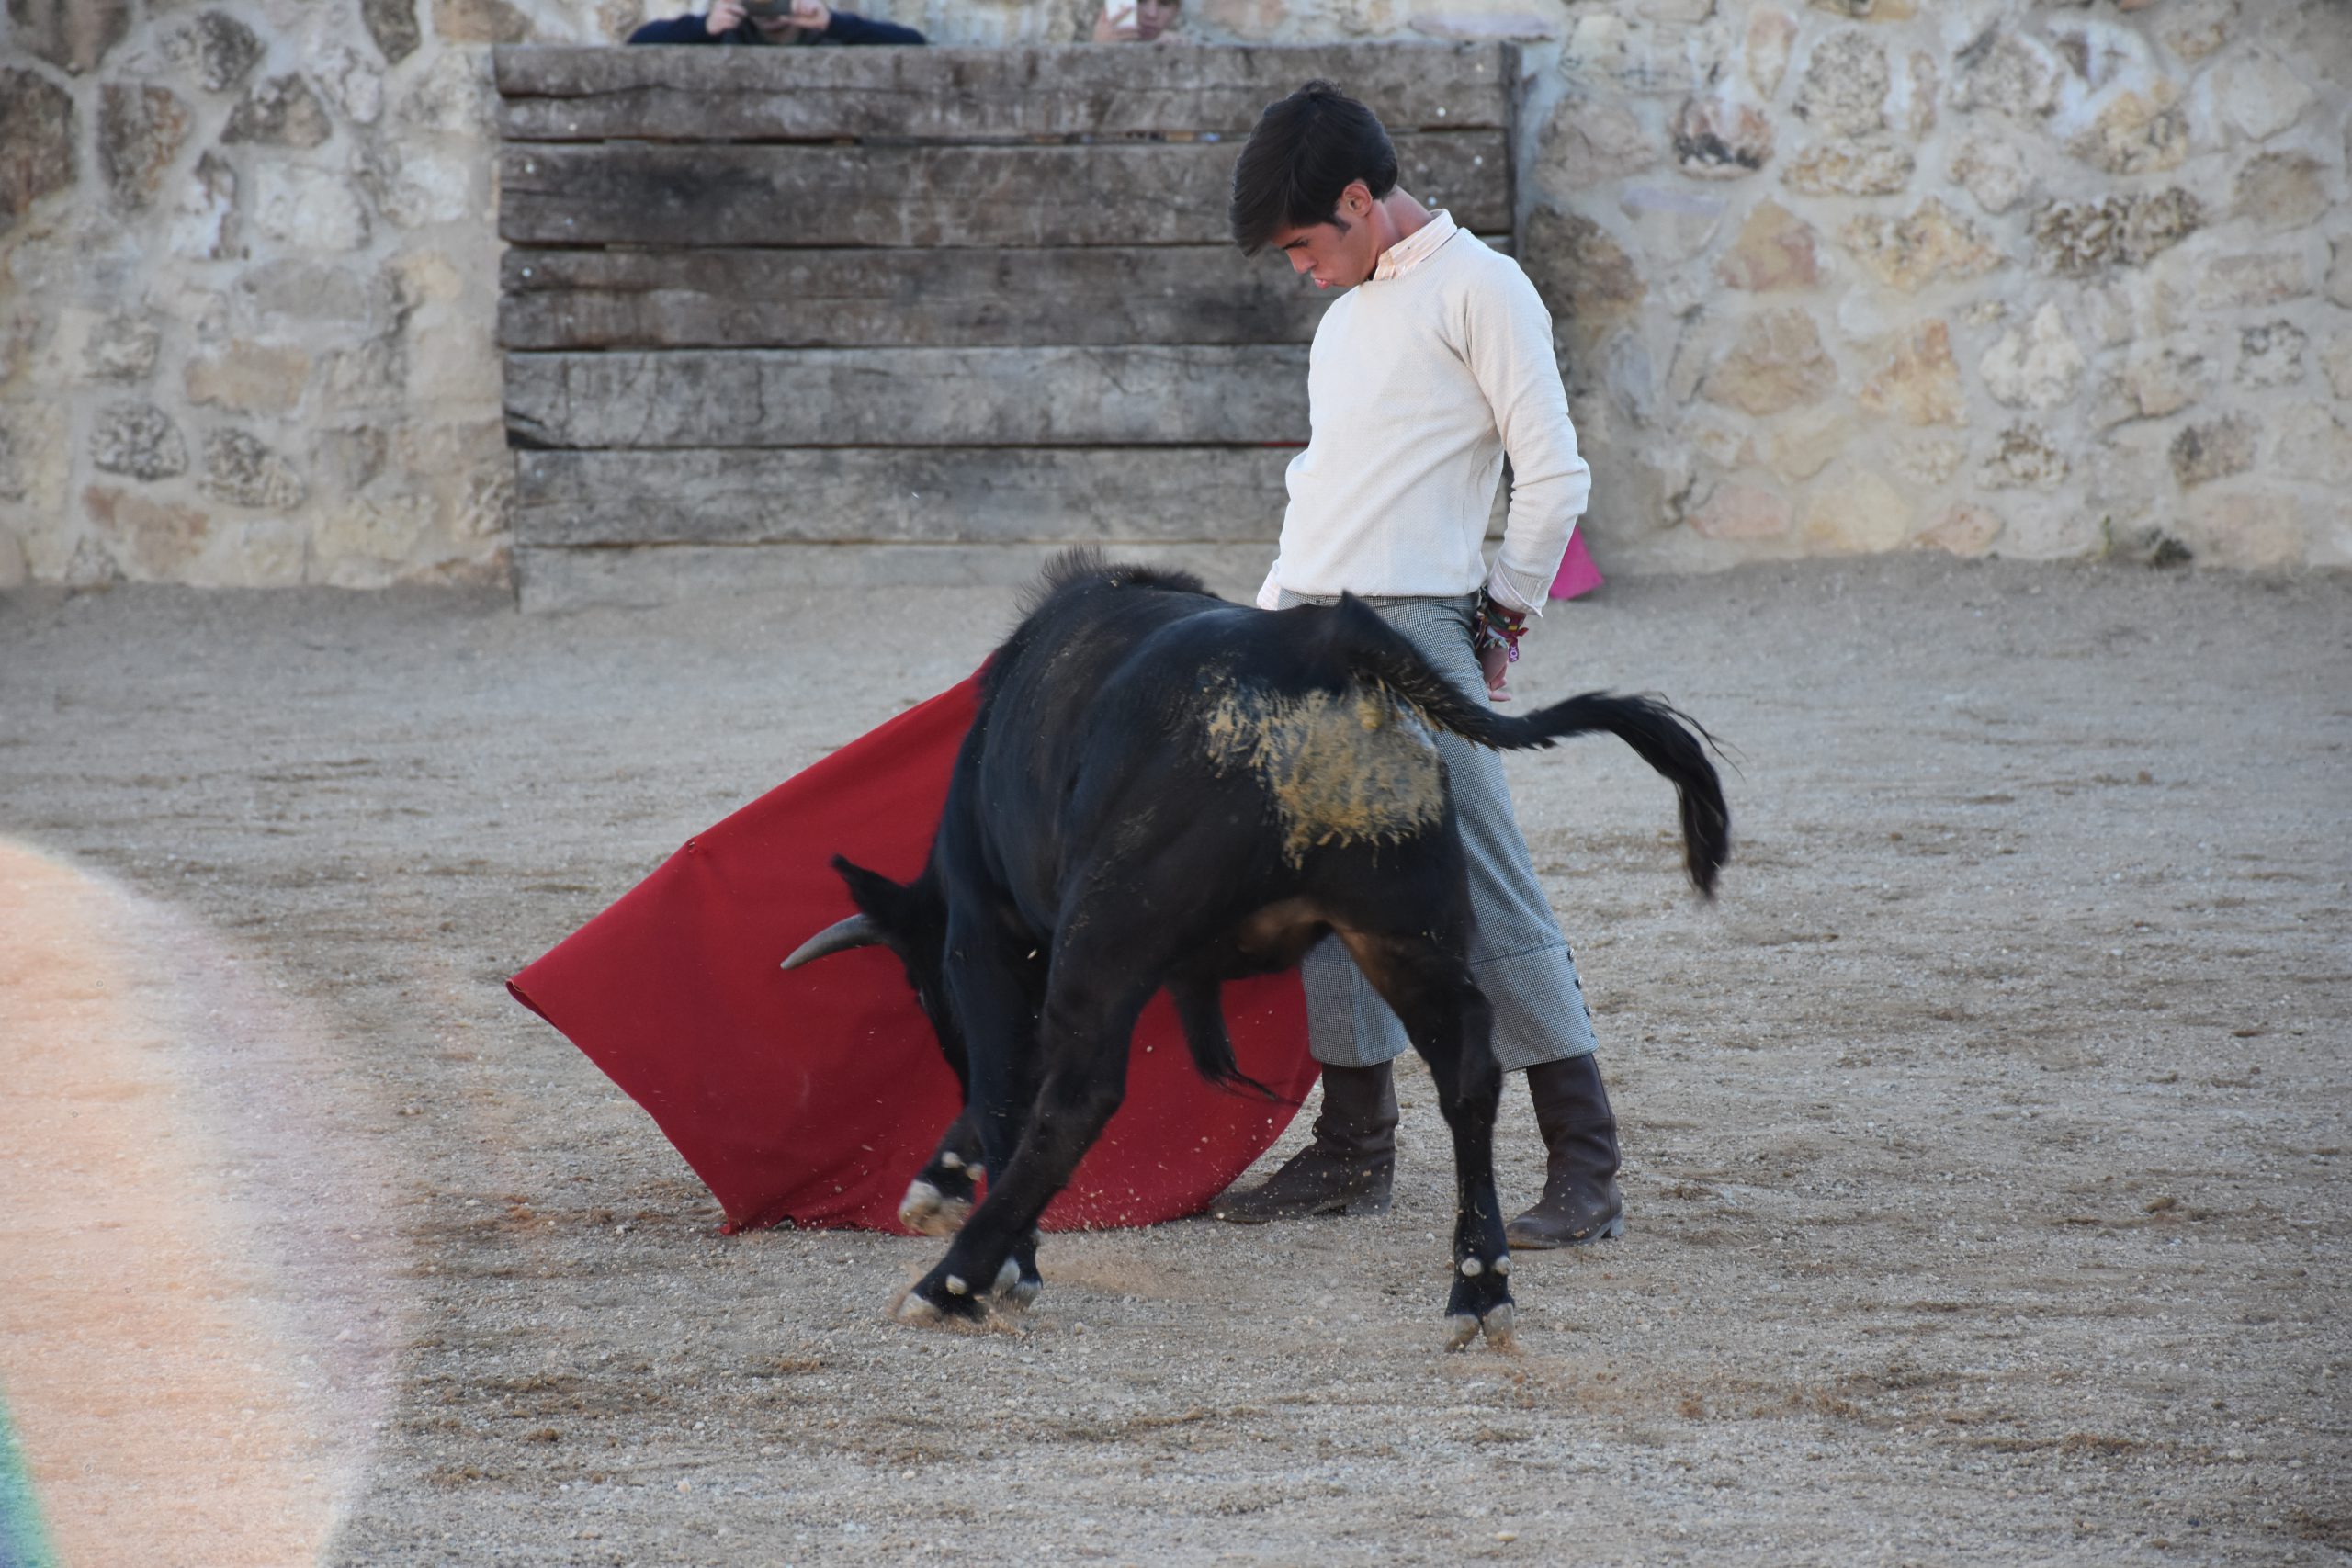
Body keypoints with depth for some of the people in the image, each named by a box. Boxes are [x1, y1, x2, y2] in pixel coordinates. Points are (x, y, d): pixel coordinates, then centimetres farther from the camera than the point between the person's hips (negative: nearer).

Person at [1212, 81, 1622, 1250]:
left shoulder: (1478, 289, -4)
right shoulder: (1345, 316, 21)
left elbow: (1554, 477, -7)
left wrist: (1504, 619, -1)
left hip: (1418, 629, -8)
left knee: (1488, 893, -10)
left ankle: (1585, 1170, -10)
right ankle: (1355, 1149, 14)